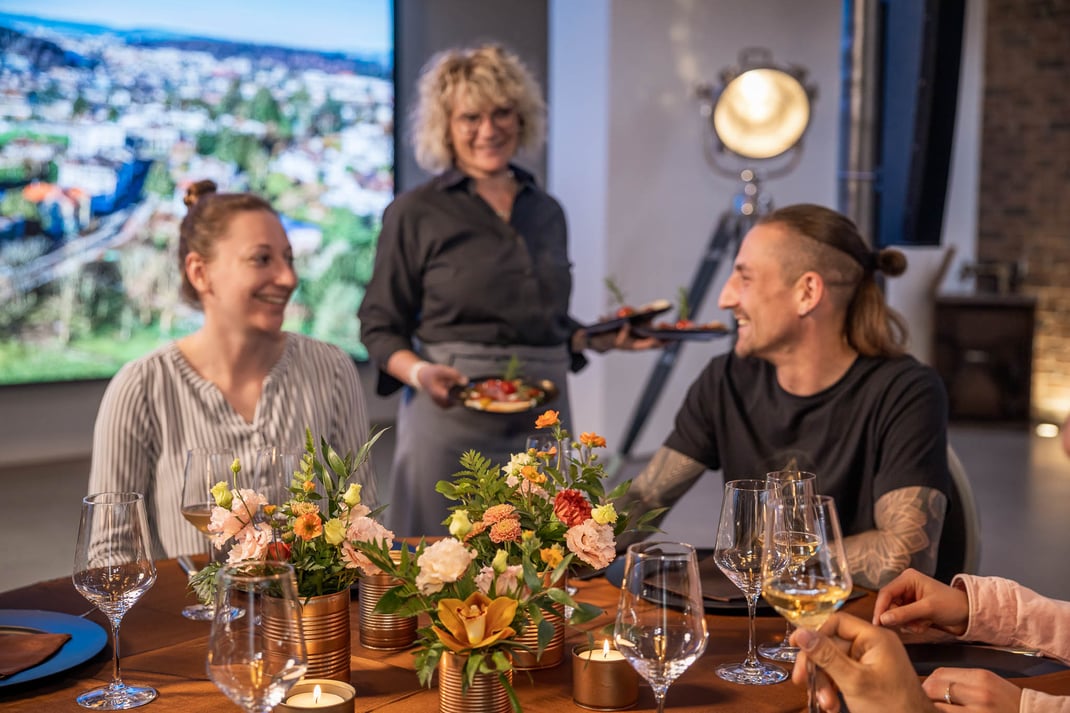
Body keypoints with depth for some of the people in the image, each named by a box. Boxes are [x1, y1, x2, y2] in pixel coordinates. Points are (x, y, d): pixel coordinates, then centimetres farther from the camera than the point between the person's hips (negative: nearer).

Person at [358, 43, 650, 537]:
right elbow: (380, 327, -1)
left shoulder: (546, 212, 14)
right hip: (451, 418, -4)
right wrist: (420, 373, -18)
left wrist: (602, 339, 6)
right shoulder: (415, 213, -1)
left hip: (542, 421, 5)